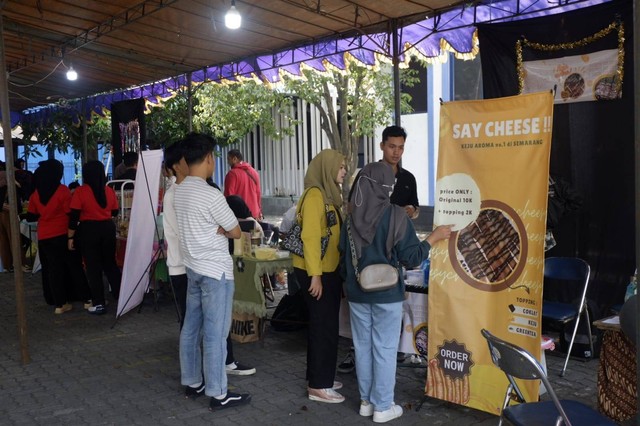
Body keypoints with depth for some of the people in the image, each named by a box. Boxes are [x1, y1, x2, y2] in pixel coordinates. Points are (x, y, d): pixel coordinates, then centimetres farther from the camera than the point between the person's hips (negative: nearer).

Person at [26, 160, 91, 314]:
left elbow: (30, 217, 8)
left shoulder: (35, 194, 3)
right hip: (63, 235, -3)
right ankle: (87, 299, 7)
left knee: (53, 269, 9)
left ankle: (60, 304, 11)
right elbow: (70, 213, -10)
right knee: (74, 266, 4)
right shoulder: (63, 190, -10)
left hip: (44, 237, 3)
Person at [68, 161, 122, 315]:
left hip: (88, 230, -4)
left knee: (93, 267, 3)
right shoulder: (109, 191, 1)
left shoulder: (81, 191, -10)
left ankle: (99, 304, 6)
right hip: (108, 228, 4)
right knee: (110, 263, 16)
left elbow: (74, 217, -11)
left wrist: (71, 237, -3)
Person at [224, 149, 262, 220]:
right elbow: (258, 194, 12)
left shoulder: (232, 173, -10)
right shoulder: (254, 172, 9)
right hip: (254, 214, 6)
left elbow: (228, 195, -12)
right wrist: (259, 212, 19)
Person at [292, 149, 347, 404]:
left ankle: (319, 378, 27)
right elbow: (310, 237, -22)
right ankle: (318, 386, 7)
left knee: (323, 325, 15)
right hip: (315, 272, -9)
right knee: (324, 326, -3)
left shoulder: (329, 194, 13)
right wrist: (315, 275, -23)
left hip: (329, 270, 9)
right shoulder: (315, 195, -16)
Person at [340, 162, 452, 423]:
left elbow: (343, 254, 8)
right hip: (386, 293, -4)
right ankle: (382, 407, 16)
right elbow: (411, 258, -12)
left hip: (357, 293, 4)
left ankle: (366, 401, 26)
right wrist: (434, 237, 0)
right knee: (384, 349, 7)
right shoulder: (395, 215, -14)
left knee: (363, 347, 14)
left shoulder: (352, 216, -2)